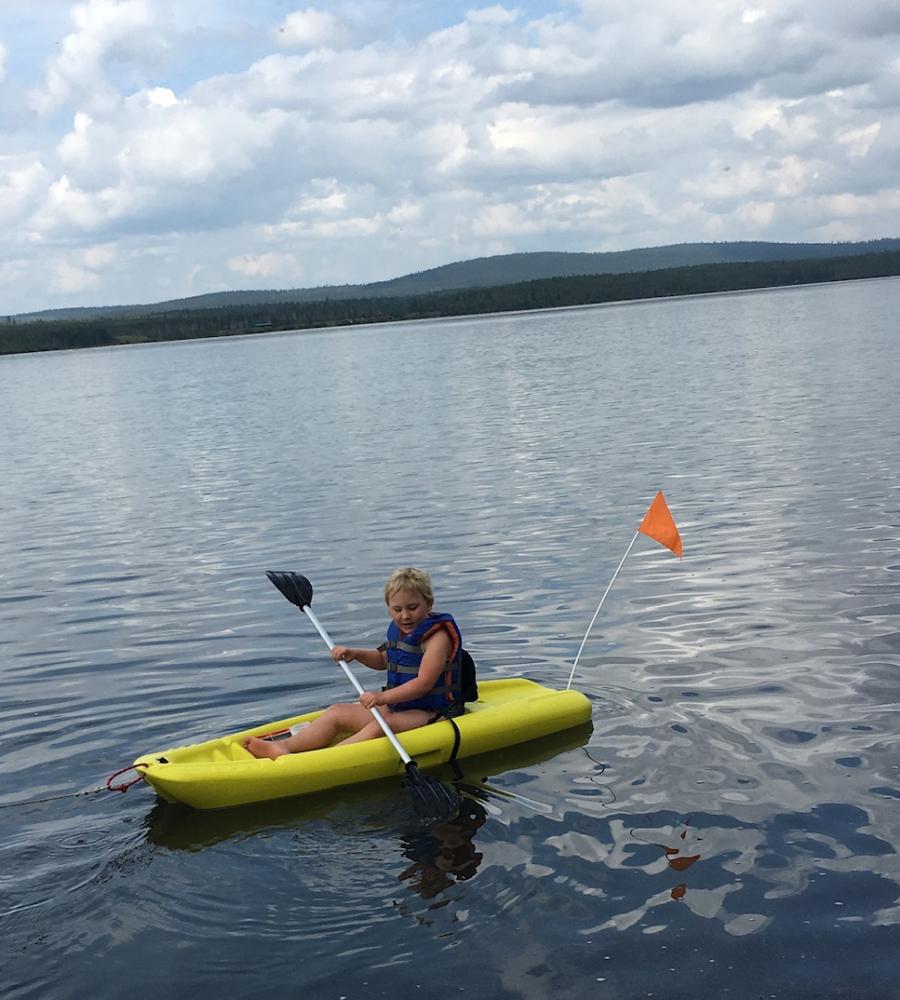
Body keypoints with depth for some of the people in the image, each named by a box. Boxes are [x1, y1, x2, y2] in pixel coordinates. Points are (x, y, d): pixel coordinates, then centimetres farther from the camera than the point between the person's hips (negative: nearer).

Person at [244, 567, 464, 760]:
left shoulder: (437, 636, -16)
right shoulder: (397, 630, 10)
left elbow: (424, 682, -26)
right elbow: (383, 660, 29)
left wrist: (383, 697, -34)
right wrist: (356, 654, 9)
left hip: (430, 712, -9)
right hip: (396, 705, 9)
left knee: (380, 727, -35)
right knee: (338, 712, -2)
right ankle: (284, 746, -18)